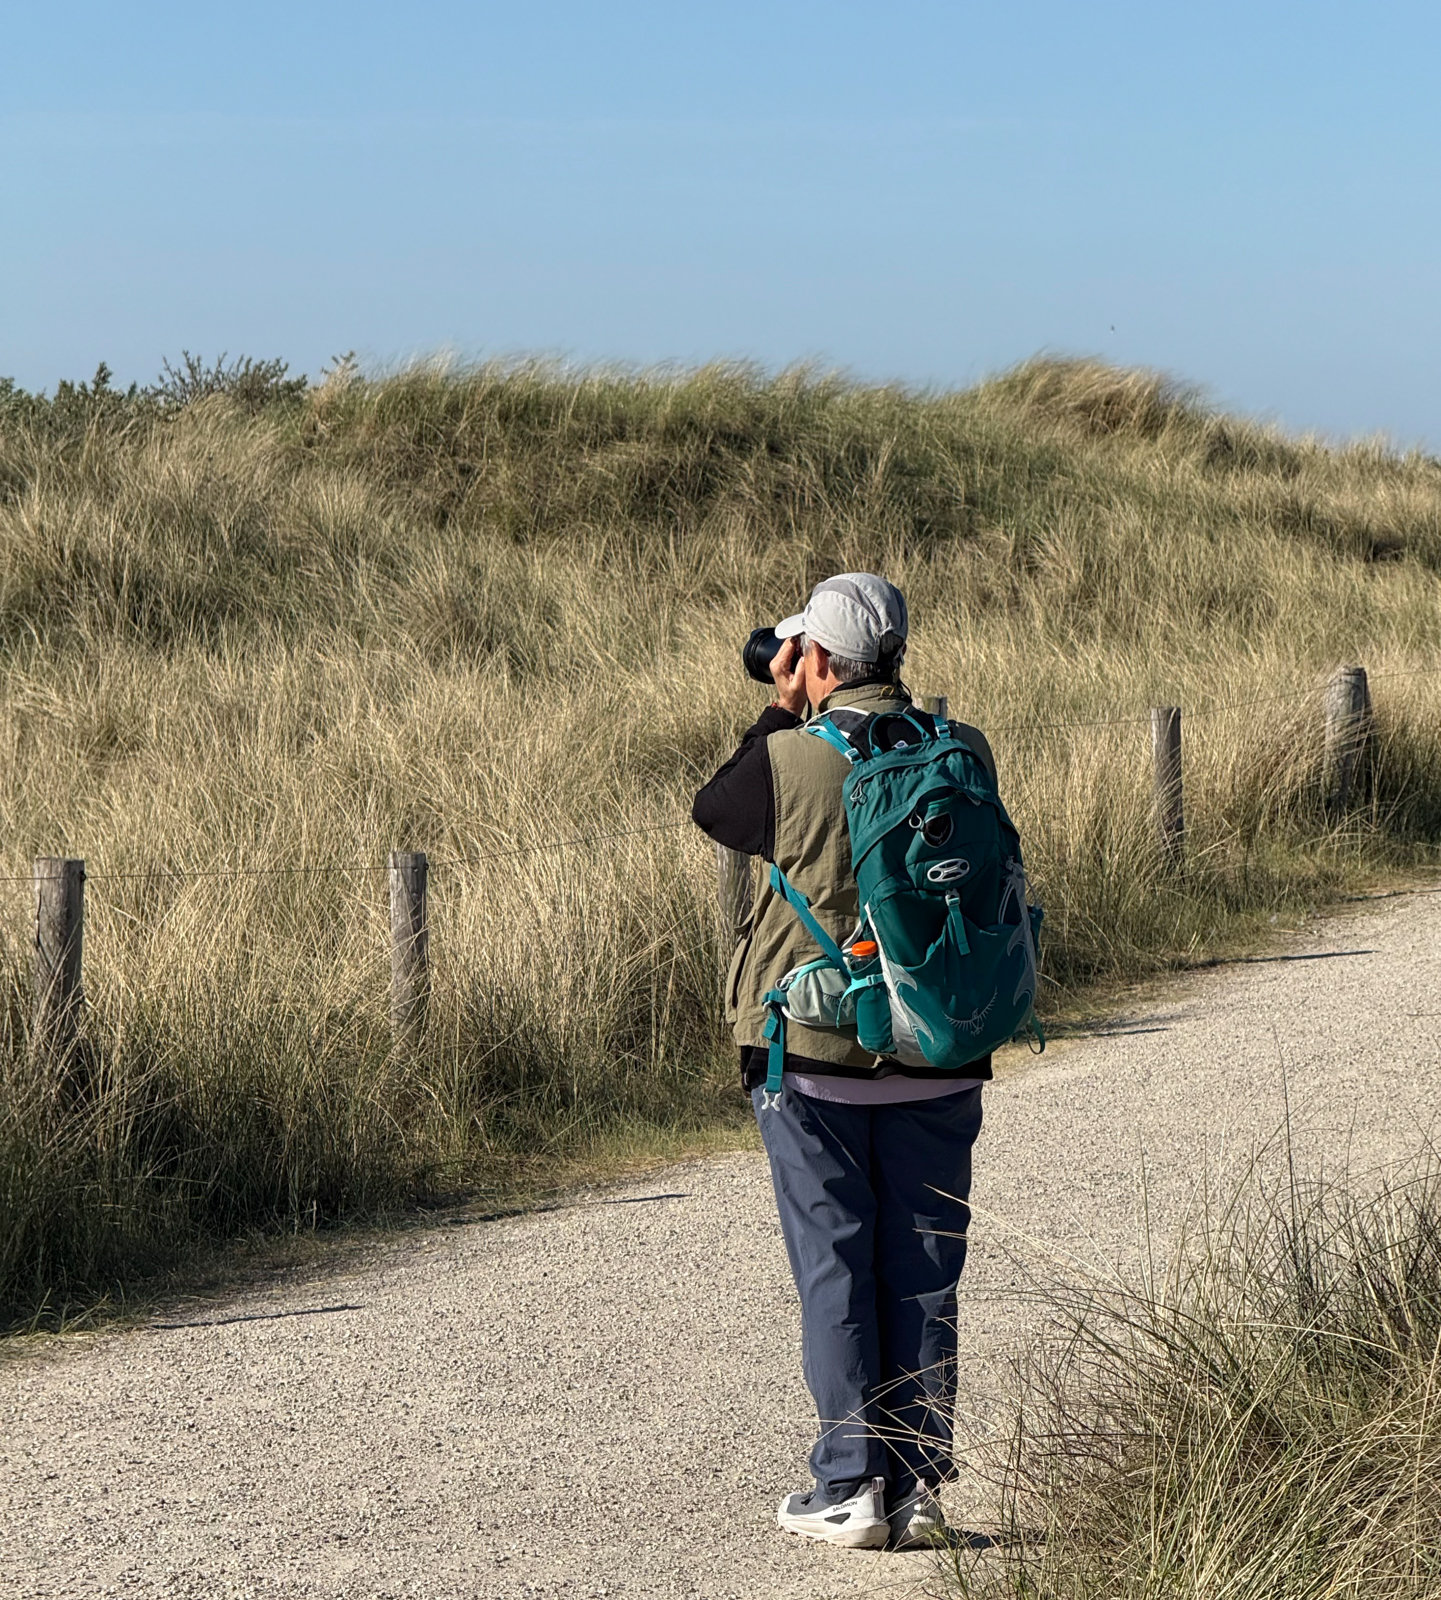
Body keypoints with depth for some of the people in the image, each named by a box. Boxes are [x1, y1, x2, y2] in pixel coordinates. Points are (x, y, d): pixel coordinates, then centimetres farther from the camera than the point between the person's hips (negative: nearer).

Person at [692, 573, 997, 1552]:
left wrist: (782, 712, 12)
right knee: (922, 1276, 9)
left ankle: (851, 1489, 5)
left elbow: (714, 813, 7)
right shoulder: (962, 755, -3)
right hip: (937, 1058, 3)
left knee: (835, 1272, 5)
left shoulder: (791, 759, -13)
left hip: (813, 1056, -3)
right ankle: (919, 1489, 11)